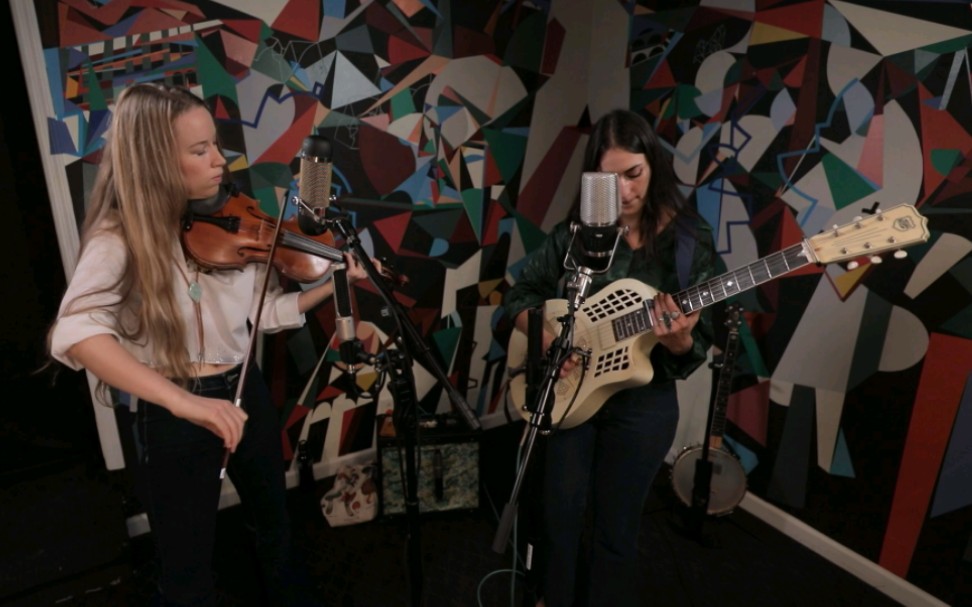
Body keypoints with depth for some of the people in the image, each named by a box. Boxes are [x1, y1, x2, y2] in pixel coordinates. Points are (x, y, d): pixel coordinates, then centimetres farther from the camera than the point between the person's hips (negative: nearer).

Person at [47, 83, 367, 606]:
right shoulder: (120, 238, -19)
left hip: (245, 392, 5)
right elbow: (73, 332, -35)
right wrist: (183, 400, -45)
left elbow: (267, 311, 1)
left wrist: (334, 282, -11)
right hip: (171, 418, -5)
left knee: (274, 523, 27)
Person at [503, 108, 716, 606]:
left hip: (643, 402, -2)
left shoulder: (689, 240, -9)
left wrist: (677, 340, -30)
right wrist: (545, 336, -15)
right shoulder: (576, 230, -5)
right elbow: (519, 295, 3)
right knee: (559, 513, 14)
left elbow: (697, 348, -8)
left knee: (616, 526, 13)